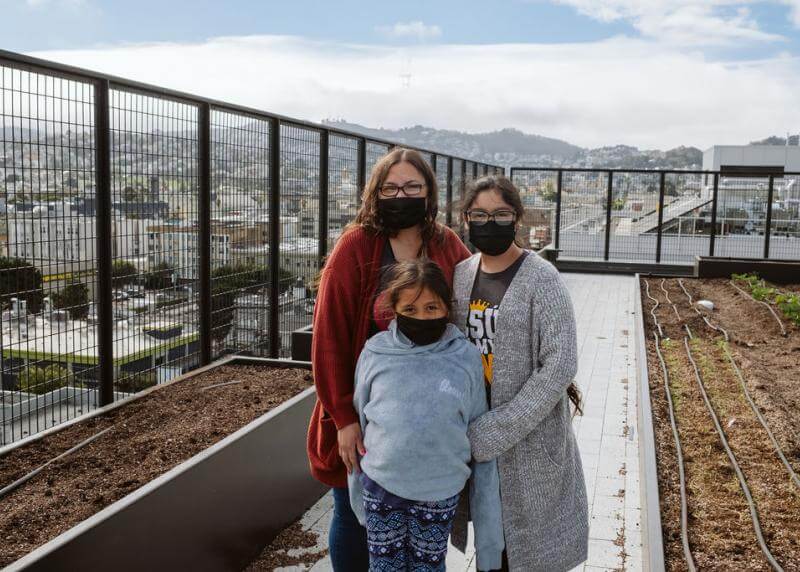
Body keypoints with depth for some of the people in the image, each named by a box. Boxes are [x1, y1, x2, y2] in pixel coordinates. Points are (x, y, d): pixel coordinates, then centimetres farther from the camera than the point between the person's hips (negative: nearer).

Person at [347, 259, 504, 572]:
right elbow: (357, 421, 4)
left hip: (440, 493, -1)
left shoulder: (466, 358, -9)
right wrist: (357, 491, 10)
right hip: (380, 489, 1)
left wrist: (488, 521, -1)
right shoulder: (376, 353, -7)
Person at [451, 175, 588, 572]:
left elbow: (559, 366, -18)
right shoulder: (461, 275, 3)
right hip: (475, 438, 4)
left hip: (530, 438, -4)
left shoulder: (541, 279, -13)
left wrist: (494, 432, -20)